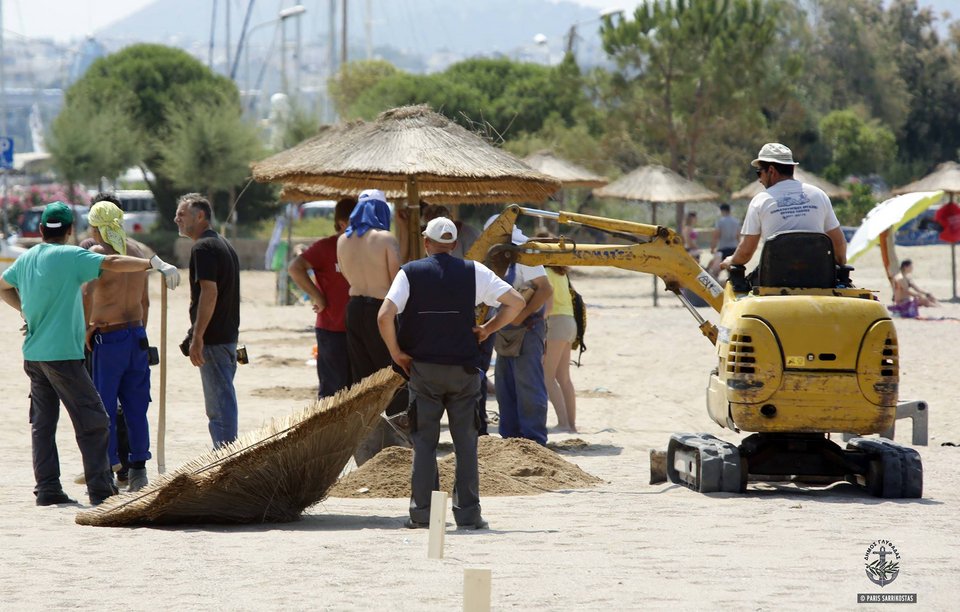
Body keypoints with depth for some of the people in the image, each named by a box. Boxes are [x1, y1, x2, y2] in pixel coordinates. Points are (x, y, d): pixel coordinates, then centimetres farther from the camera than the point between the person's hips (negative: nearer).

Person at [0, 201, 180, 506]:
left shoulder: (26, 259, 10)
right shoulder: (70, 256, -11)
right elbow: (113, 263, -21)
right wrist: (154, 263, -23)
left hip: (33, 354, 7)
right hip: (62, 354, -7)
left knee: (42, 424, 10)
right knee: (93, 422, -2)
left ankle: (47, 489, 8)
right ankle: (100, 488, -6)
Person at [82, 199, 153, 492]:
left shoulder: (98, 252, -11)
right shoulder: (136, 251, 9)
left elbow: (87, 292, -25)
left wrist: (85, 330, -14)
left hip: (107, 338, -6)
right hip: (136, 335, 6)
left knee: (103, 409, 0)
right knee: (135, 408, 11)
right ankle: (138, 471, 12)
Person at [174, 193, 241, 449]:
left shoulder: (204, 247, -13)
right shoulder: (223, 245, 18)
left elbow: (209, 292, -22)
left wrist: (197, 338, -23)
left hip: (213, 340, -10)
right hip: (228, 336, 10)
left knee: (219, 405, -8)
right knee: (223, 402, 15)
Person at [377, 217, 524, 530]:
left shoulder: (410, 272, -2)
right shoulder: (473, 272, 1)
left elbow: (384, 316, -14)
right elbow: (516, 302, -1)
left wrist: (396, 352, -2)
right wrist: (488, 329, 8)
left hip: (423, 368, -1)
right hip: (463, 369, 1)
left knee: (424, 442, 6)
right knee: (465, 442, 6)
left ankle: (422, 511, 2)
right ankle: (468, 513, 4)